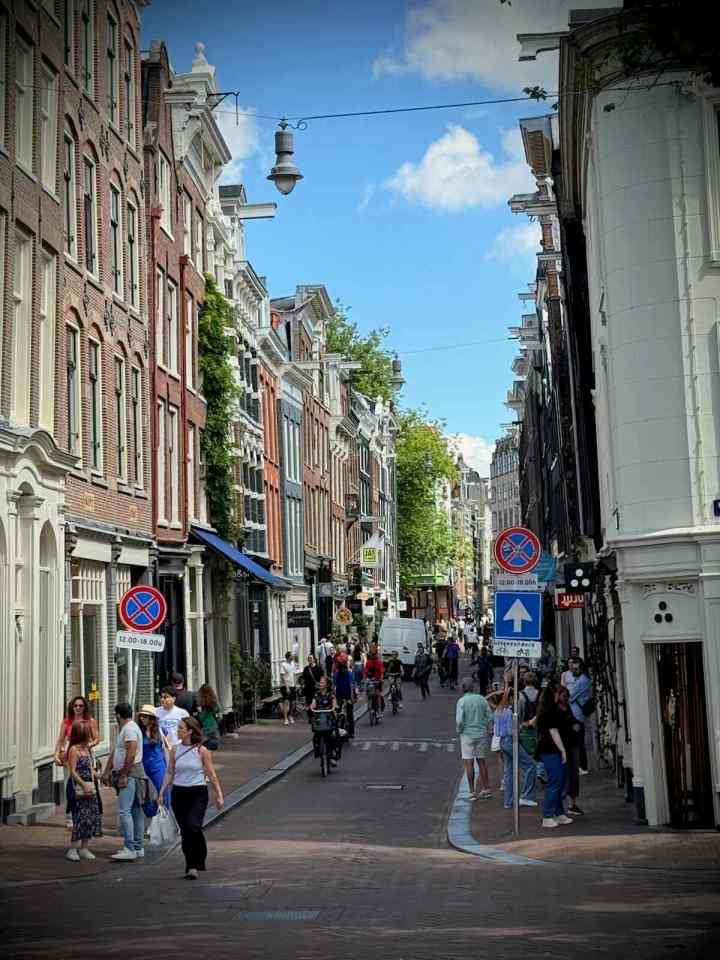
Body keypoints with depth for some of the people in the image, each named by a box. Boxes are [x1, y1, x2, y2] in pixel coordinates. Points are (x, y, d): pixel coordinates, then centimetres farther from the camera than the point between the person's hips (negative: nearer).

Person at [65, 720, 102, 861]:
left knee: (92, 818, 7)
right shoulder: (74, 749, -10)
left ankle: (84, 848, 14)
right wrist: (83, 785, -20)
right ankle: (73, 849, 0)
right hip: (80, 789, -8)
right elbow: (72, 771, -15)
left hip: (91, 788, 8)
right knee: (80, 818, -8)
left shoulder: (87, 748, 14)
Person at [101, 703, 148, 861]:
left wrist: (124, 774, -20)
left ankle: (129, 849, -16)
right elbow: (115, 753, 24)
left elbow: (131, 754, -21)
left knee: (124, 811, -14)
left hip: (131, 774, -10)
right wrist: (106, 772, 21)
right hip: (127, 775, 10)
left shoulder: (130, 729, -11)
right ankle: (138, 848, 13)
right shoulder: (124, 729, 22)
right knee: (136, 812, 10)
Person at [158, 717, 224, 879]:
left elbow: (212, 774, -1)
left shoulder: (202, 751, -4)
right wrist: (162, 792, 3)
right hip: (179, 793, 4)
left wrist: (219, 795, -4)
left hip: (198, 793, -4)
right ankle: (192, 865, 19)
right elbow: (169, 773, 10)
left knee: (193, 826, -20)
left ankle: (193, 865, -9)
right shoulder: (175, 750, 6)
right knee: (185, 831, 6)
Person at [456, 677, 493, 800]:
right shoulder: (481, 699, 0)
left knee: (469, 763, 1)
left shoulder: (462, 701, -10)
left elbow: (459, 720, -15)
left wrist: (459, 731, 2)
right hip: (481, 734, 4)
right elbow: (490, 717, 2)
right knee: (481, 760, 15)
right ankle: (486, 789, 19)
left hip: (467, 734, -4)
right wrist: (488, 730, 13)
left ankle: (472, 792, 2)